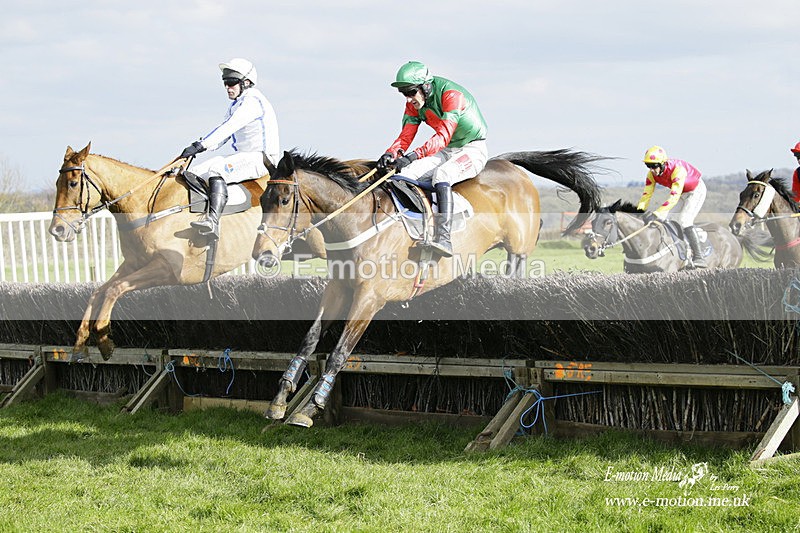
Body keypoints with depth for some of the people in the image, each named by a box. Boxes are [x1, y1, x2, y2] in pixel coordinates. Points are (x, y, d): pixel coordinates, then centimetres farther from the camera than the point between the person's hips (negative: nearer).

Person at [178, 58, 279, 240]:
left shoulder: (253, 101, -14)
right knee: (195, 173, 3)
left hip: (260, 158, -11)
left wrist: (201, 145, -32)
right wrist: (198, 146, 0)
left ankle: (213, 221, -49)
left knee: (217, 169, -35)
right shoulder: (235, 105, 18)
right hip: (243, 157, 11)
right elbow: (223, 133, 19)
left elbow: (228, 128, -25)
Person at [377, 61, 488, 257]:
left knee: (441, 175, -36)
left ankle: (443, 238, -47)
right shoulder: (414, 103, 0)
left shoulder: (451, 95, -25)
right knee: (405, 174, -16)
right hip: (445, 152, 8)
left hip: (473, 149, -8)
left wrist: (414, 155, -45)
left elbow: (444, 136, -34)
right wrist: (391, 154, -23)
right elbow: (406, 136, -1)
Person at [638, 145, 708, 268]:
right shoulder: (652, 174, -16)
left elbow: (674, 197, -45)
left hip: (696, 190, -8)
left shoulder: (677, 169, -39)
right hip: (682, 193, 8)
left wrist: (656, 214, -52)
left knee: (684, 221, -22)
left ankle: (699, 258, -21)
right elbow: (646, 194, -15)